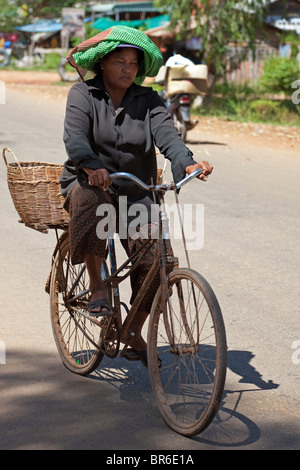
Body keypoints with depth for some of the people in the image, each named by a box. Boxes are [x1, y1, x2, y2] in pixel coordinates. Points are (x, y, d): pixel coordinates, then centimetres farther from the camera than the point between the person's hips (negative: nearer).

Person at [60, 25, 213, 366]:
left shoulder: (148, 100, 5)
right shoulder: (83, 94, -2)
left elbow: (166, 134, -13)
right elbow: (75, 137, -19)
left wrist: (188, 163, -35)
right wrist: (92, 166, -42)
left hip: (135, 195, 3)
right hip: (87, 183, -2)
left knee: (154, 262, -13)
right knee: (91, 198, -40)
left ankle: (135, 333, 12)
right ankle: (96, 286, -23)